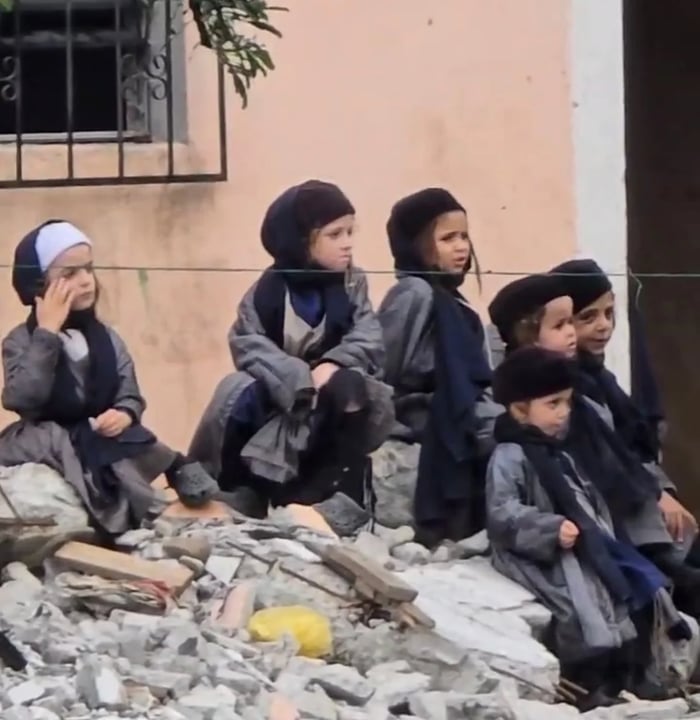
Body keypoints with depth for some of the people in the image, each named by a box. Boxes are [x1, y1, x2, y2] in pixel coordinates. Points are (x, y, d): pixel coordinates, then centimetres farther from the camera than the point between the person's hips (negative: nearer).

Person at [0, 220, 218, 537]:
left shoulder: (105, 337, 10)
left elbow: (130, 395, 8)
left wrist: (125, 414, -18)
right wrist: (47, 333, -19)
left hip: (105, 444, 3)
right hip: (49, 450, -2)